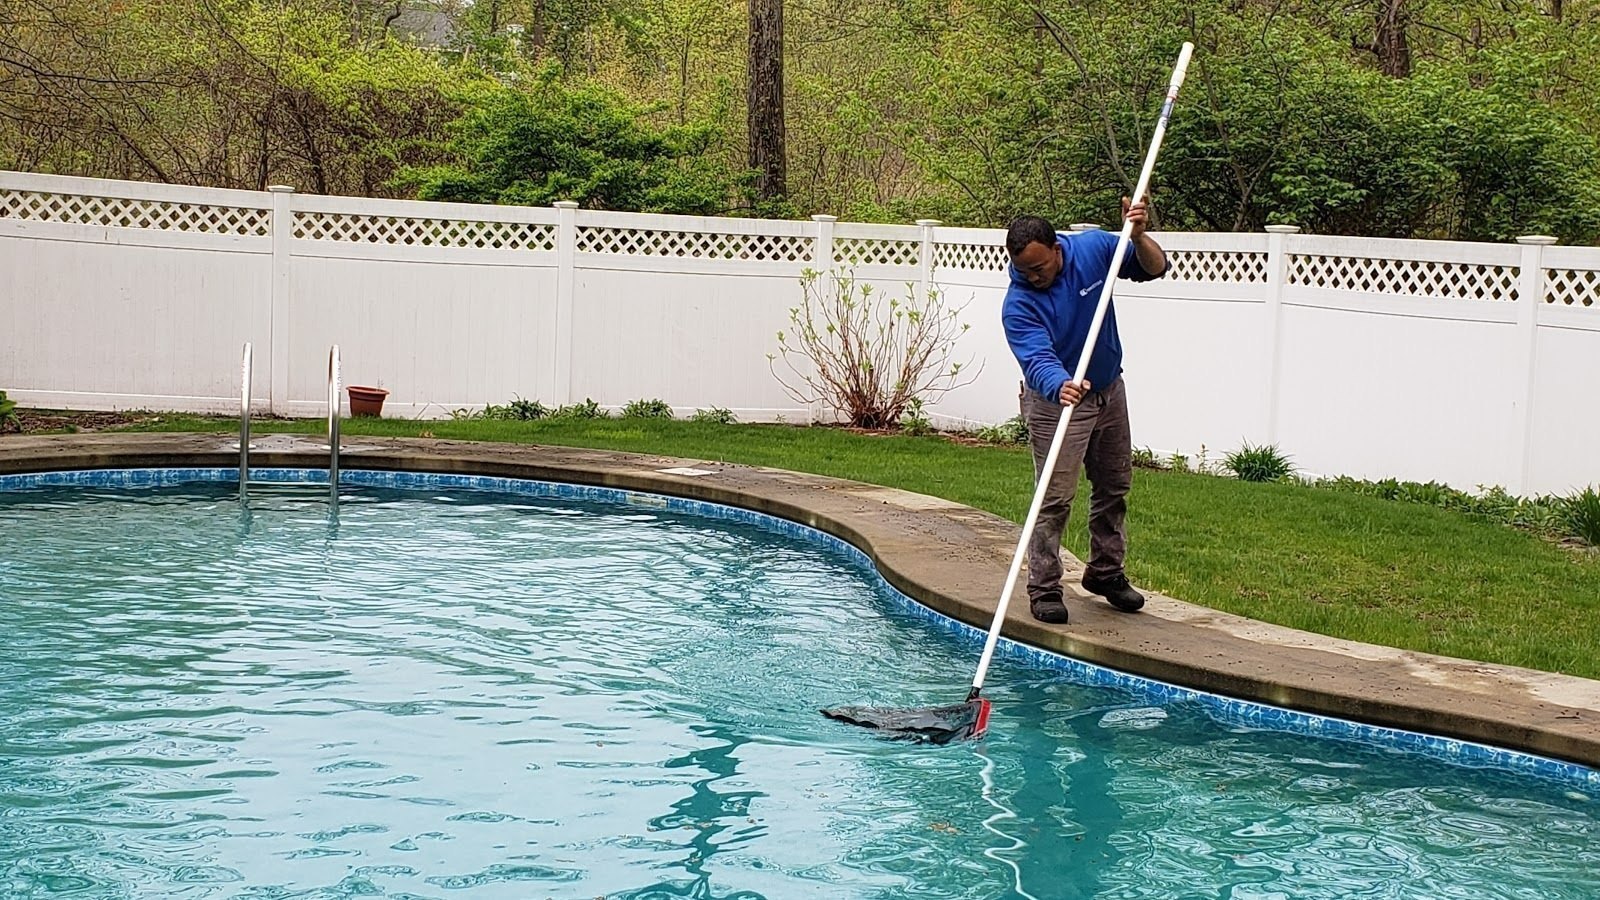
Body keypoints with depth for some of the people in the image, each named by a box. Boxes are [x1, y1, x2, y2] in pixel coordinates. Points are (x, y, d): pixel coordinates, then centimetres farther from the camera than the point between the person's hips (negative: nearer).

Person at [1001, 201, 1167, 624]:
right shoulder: (1019, 304, -26)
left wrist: (1138, 237, -26)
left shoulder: (1094, 248, -14)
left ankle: (1106, 573, 31)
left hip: (1109, 392, 5)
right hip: (1054, 402, -5)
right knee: (1055, 499, -9)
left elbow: (1154, 268, -5)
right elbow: (1038, 360, -39)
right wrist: (1061, 387, -60)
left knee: (1114, 488, 16)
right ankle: (1044, 590, -1)